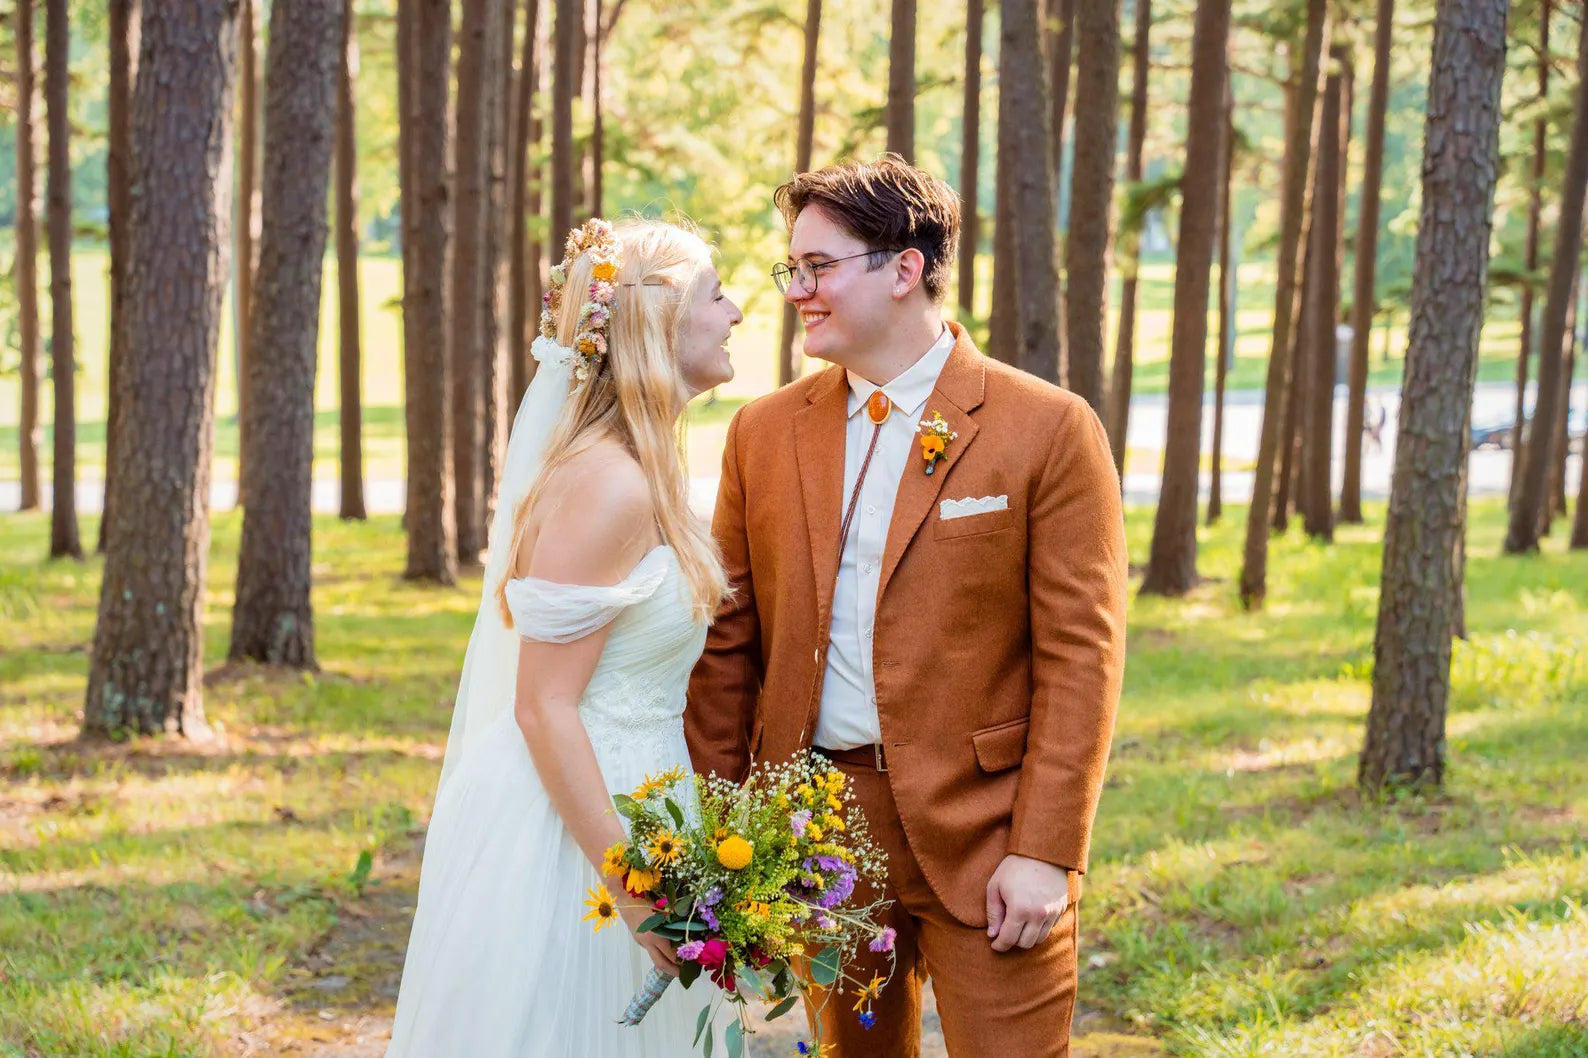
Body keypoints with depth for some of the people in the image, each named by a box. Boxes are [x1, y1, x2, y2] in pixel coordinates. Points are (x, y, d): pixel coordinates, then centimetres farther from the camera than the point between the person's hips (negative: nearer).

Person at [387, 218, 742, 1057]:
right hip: (567, 824, -9)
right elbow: (544, 706, -21)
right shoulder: (608, 486, -20)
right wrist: (631, 886, -21)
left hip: (624, 800, 9)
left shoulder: (644, 476, 10)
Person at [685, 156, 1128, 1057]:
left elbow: (1081, 657, -9)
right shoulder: (765, 432, 6)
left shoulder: (1049, 430, -7)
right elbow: (730, 641, 8)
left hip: (980, 837, -4)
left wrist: (1046, 853, -13)